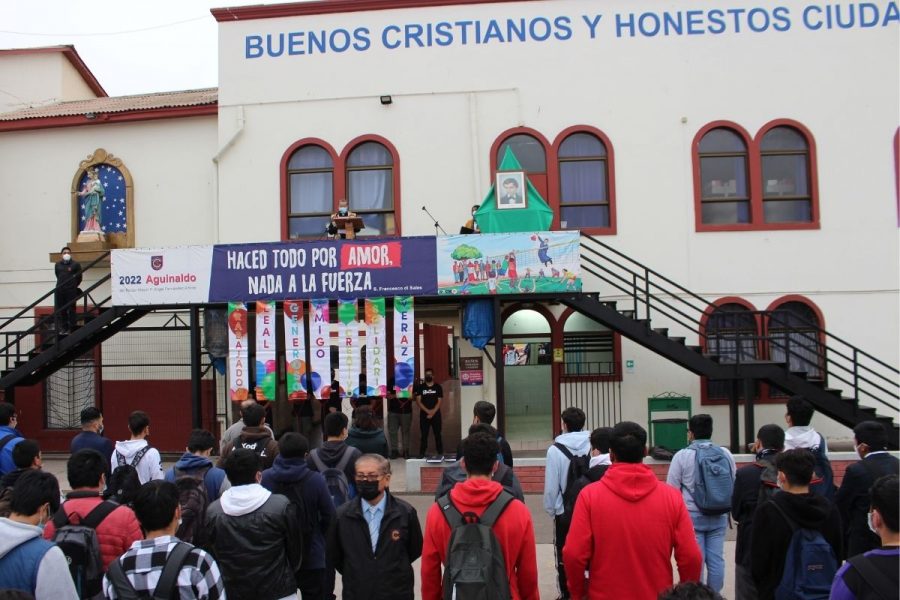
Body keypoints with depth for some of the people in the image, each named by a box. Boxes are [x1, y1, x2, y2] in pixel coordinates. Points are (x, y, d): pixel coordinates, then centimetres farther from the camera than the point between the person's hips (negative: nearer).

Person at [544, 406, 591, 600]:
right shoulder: (593, 446, -9)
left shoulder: (555, 450, -15)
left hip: (564, 512, -3)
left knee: (564, 557, 13)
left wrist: (550, 509, 4)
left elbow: (551, 485, -11)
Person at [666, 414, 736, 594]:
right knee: (716, 559, 10)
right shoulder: (726, 454, 2)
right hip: (719, 517, 4)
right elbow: (735, 484, 11)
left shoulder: (683, 455, -10)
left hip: (692, 516, -4)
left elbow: (671, 489, -6)